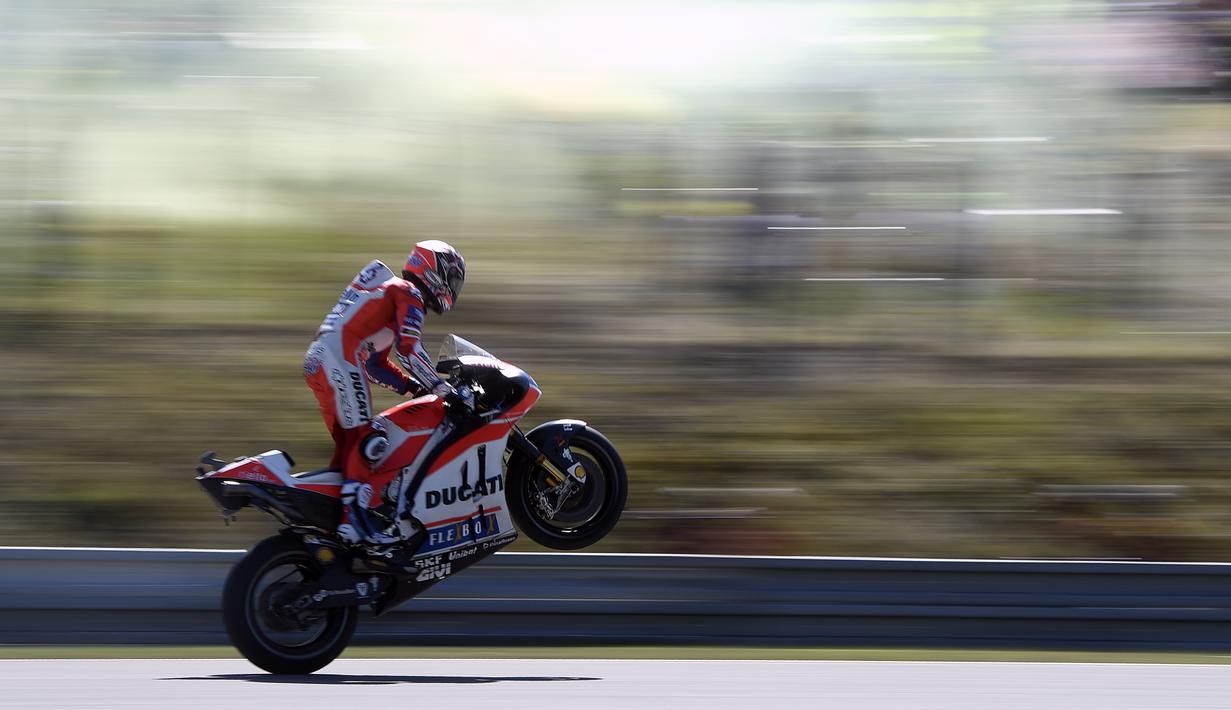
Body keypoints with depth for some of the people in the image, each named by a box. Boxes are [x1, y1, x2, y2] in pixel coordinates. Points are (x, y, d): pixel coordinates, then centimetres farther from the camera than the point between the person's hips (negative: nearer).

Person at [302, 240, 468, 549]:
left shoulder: (387, 292, 30)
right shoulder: (408, 294, 0)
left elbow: (376, 362, 30)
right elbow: (408, 348, -14)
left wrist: (416, 387, 21)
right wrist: (444, 391, -15)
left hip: (317, 362, 10)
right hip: (340, 360, -10)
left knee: (347, 445, 12)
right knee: (362, 440, -14)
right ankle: (356, 520, -22)